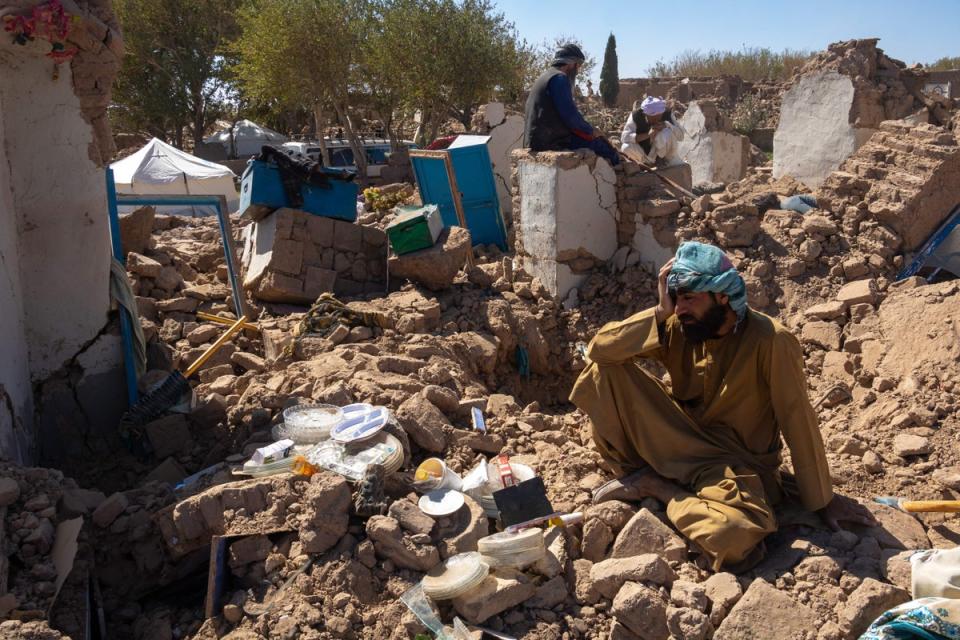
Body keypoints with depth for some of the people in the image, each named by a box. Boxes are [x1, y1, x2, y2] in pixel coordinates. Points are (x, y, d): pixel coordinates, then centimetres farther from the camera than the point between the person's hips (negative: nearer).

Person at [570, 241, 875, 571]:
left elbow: (798, 422, -15)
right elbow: (599, 349, -16)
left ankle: (656, 485, -9)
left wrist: (823, 501, -8)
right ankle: (633, 472, -3)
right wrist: (661, 312, -24)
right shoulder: (679, 328, -8)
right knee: (605, 370, -16)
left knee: (735, 538, -37)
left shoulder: (770, 341, -21)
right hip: (677, 442, 3)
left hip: (733, 461, -3)